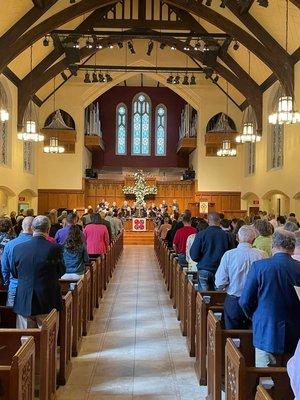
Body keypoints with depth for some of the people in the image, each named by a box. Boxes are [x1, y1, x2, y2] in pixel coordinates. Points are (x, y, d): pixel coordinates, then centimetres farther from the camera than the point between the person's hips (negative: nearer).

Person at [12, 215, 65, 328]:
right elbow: (61, 272, 1)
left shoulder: (18, 248, -6)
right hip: (47, 303, -2)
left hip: (24, 303, 2)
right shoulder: (55, 248, -13)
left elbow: (14, 273, 6)